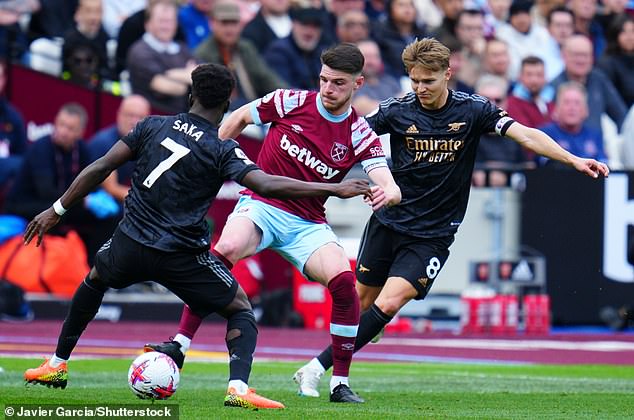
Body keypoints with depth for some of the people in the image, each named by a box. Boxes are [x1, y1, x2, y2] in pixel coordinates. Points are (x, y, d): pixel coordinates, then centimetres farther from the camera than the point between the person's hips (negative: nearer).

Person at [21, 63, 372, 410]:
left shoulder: (152, 126, 2)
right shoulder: (223, 150, -9)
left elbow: (100, 168, 2)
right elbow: (266, 185, -23)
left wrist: (57, 210, 11)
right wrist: (335, 189, -20)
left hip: (131, 244, 4)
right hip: (182, 257, -3)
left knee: (95, 280, 36)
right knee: (240, 309, 13)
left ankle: (57, 365, 39)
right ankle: (238, 386, -11)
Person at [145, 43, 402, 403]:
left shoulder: (360, 134, -3)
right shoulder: (291, 102, -3)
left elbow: (389, 186, -15)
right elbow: (239, 118, 14)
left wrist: (388, 193, -38)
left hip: (308, 224, 1)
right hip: (261, 206, -1)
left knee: (344, 282, -23)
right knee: (226, 250, -33)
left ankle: (340, 383, -9)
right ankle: (180, 344, -27)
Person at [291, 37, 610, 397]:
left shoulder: (473, 110, -9)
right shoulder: (397, 111, -6)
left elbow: (525, 135, -15)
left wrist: (573, 159, -26)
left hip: (432, 236, -2)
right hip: (389, 222, 2)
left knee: (389, 303, -16)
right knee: (361, 301, 8)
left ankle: (321, 367, -10)